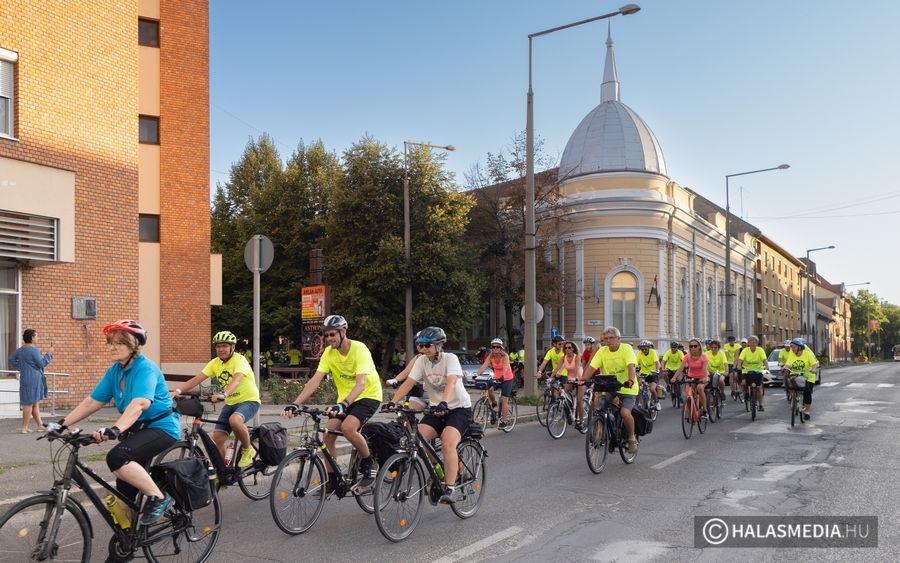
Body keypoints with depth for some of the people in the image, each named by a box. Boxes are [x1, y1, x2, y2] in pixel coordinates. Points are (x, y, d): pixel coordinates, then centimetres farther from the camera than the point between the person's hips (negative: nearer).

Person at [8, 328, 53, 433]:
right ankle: (24, 428, 2)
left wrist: (21, 367, 19)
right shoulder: (34, 350, -17)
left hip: (24, 378, 9)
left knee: (36, 403, 16)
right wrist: (48, 354, -6)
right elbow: (41, 364, -15)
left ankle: (39, 424, 24)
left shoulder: (20, 350, 9)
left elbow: (11, 359, 17)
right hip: (33, 379, -9)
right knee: (29, 404, -2)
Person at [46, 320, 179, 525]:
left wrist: (115, 430, -48)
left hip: (161, 428, -8)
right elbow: (92, 401, 7)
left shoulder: (146, 368, -19)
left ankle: (158, 497, -17)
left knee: (117, 457, -30)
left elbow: (140, 403, -35)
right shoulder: (115, 370, 5)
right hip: (138, 430, 8)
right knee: (124, 489, 7)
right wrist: (63, 423, -2)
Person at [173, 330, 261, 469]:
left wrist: (223, 394, -54)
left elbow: (236, 380, -36)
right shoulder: (215, 363, 1)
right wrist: (178, 391, -24)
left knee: (234, 420, -36)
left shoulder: (239, 360, -17)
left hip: (249, 400, -6)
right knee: (217, 438, -4)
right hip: (230, 403, 7)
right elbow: (197, 379, -8)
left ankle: (247, 449, -10)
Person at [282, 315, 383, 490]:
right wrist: (295, 403, -27)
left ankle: (370, 464, -5)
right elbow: (315, 380, -14)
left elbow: (361, 384, -35)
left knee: (347, 427, -30)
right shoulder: (329, 352, -7)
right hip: (345, 398, 6)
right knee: (328, 436, -8)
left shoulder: (359, 349, -24)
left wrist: (343, 404, -50)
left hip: (368, 395, -6)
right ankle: (332, 480, 8)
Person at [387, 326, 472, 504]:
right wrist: (392, 402, -27)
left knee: (447, 442, -29)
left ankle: (451, 489, -23)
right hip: (437, 409, 5)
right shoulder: (422, 361, -3)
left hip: (459, 408, -5)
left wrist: (444, 403, -51)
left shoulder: (450, 358, -16)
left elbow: (451, 382, -34)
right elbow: (408, 383, -12)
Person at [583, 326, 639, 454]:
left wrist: (631, 380, -43)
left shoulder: (626, 348, -11)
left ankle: (632, 438, 3)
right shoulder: (602, 351, 0)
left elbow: (631, 366, -25)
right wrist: (583, 379, -25)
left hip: (627, 388, -4)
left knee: (625, 412, -24)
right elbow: (592, 367, -8)